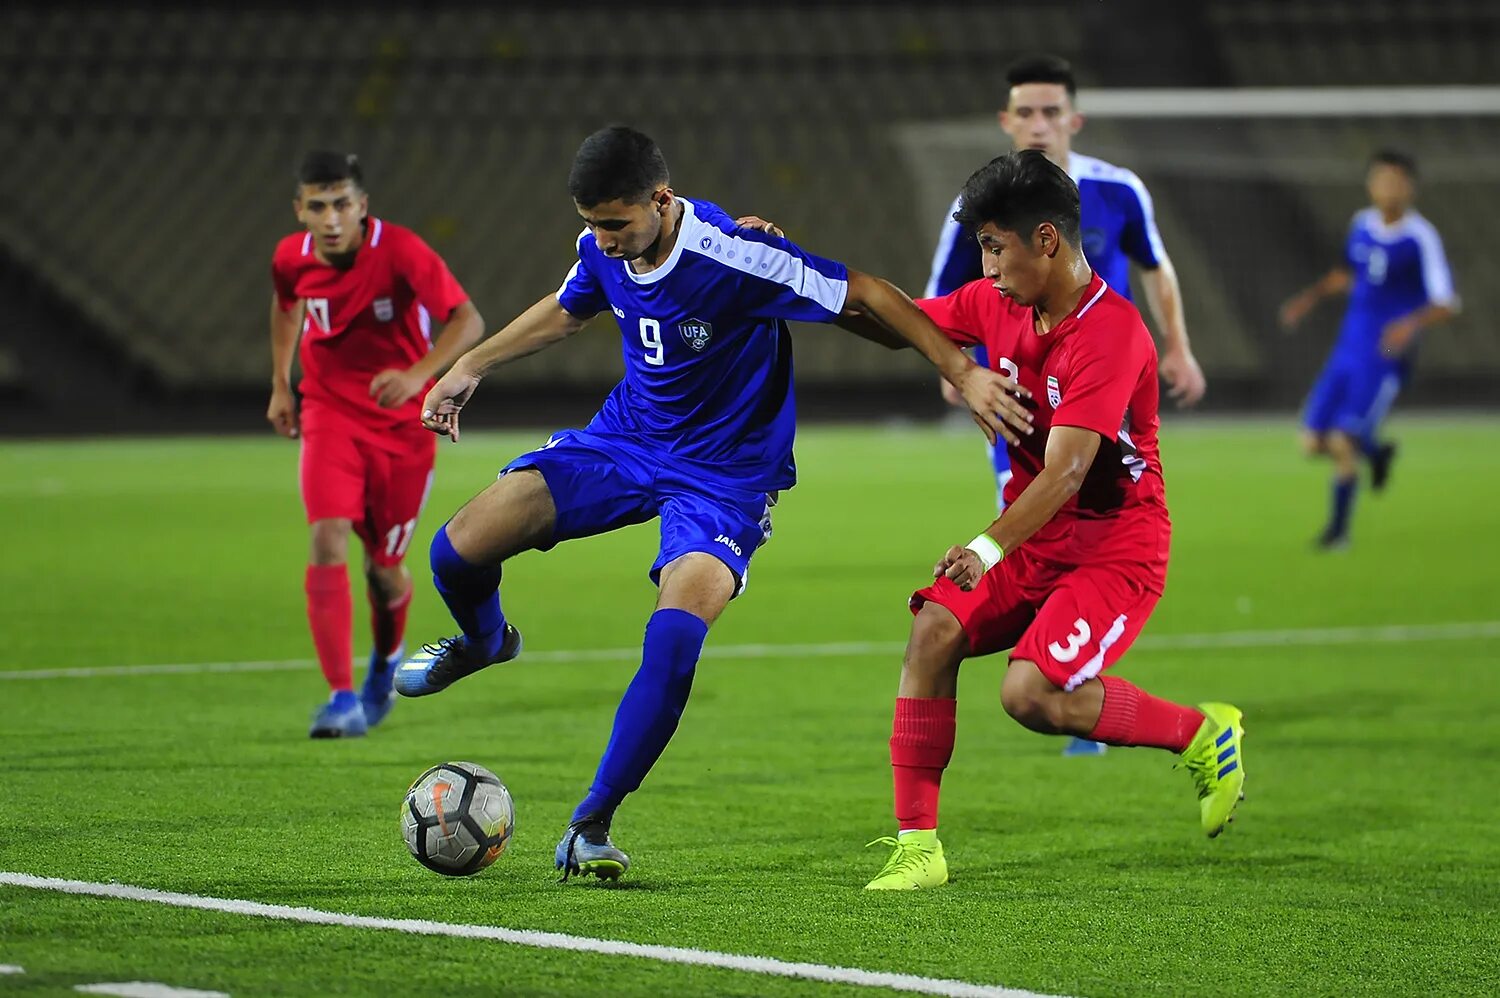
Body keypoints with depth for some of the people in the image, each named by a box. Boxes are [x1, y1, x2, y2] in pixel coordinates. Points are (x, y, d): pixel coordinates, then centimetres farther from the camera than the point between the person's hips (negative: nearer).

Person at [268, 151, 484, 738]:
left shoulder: (401, 252, -21)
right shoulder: (291, 259, -7)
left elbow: (467, 320, -24)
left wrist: (418, 375, -39)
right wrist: (280, 385, 12)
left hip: (402, 424, -2)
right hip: (329, 416, 2)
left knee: (383, 567, 6)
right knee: (328, 541, -20)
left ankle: (386, 662, 42)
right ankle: (343, 700, -23)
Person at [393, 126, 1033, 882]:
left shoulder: (731, 256, -28)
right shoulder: (603, 248, -7)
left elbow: (868, 295, -21)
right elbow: (567, 310, 18)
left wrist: (964, 374, -23)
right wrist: (472, 366, 19)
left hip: (723, 474, -5)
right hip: (623, 442, 5)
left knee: (675, 640, -28)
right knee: (459, 550, -10)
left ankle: (590, 827, -15)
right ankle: (484, 640, 28)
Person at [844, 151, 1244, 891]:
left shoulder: (1110, 333, -23)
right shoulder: (997, 304, 1)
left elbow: (1066, 473, -29)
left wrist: (990, 548, -39)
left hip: (1116, 546, -7)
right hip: (1034, 538, 7)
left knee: (1031, 693, -24)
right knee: (933, 632, -15)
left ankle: (1203, 734, 0)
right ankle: (917, 844, -9)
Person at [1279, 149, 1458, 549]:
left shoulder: (1421, 239, -12)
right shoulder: (1362, 225, 7)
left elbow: (1446, 303, -14)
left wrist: (1412, 323, -32)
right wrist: (1311, 297, 13)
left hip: (1387, 355, -6)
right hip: (1348, 347, 6)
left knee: (1343, 441, -14)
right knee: (1314, 442, 2)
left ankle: (1339, 526, 5)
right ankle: (1376, 452, 31)